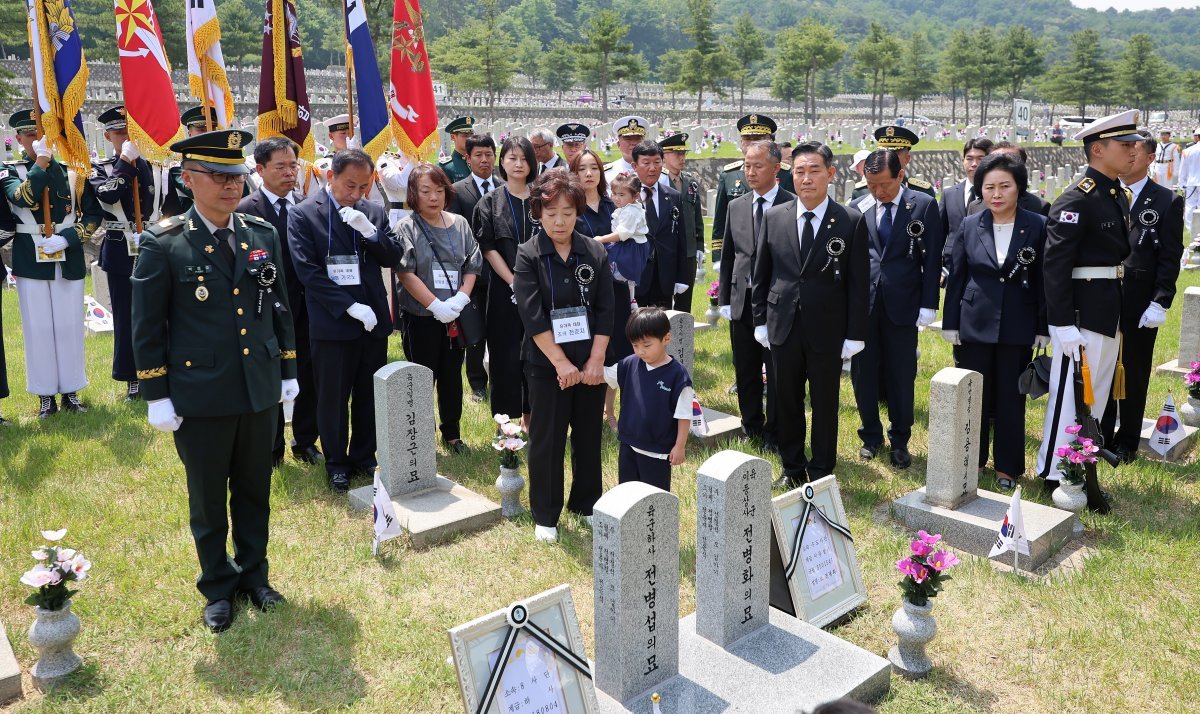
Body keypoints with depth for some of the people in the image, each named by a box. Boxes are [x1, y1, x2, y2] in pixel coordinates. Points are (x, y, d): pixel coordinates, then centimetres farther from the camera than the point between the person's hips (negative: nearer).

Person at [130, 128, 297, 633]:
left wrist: (288, 372, 10)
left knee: (255, 492, 17)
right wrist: (157, 397, -7)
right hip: (200, 397, -3)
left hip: (260, 392, 3)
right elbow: (147, 327, -6)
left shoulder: (263, 234, 3)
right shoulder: (163, 244, -9)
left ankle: (254, 574, 36)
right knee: (208, 500, 13)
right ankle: (218, 587, 32)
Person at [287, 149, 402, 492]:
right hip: (332, 323, -4)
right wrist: (350, 306, -17)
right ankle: (336, 464, 23)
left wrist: (370, 231, -16)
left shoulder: (374, 212, 7)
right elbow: (308, 271, -12)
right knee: (333, 399, 8)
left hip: (373, 321, 4)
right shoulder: (302, 215, -6)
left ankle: (363, 458, 29)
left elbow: (393, 259, 3)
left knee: (369, 397, 13)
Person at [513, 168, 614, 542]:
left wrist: (595, 361, -10)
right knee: (547, 440, 6)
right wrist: (562, 363, -17)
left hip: (590, 364, 3)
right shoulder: (529, 255, -7)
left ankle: (586, 503, 32)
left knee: (589, 435, 13)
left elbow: (605, 310, -1)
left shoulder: (595, 253, 1)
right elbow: (533, 315, -14)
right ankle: (545, 515, 21)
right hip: (547, 365, -3)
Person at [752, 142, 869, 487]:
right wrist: (760, 321, 5)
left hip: (827, 330, -2)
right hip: (783, 327, 3)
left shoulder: (852, 221, -6)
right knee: (786, 402, 13)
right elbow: (761, 274, 8)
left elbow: (858, 283, -5)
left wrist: (854, 335, -7)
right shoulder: (773, 217, 2)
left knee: (825, 404, 10)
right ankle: (792, 467, 30)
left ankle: (821, 472, 25)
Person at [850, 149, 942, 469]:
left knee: (901, 377, 6)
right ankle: (871, 435, 28)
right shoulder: (858, 208, 4)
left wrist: (928, 305, -6)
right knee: (863, 374, 9)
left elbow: (932, 259, -1)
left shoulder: (923, 205, -2)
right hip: (862, 304, 2)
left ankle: (900, 441, 22)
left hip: (902, 305, -2)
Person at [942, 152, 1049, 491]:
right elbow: (955, 277, 4)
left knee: (1012, 399, 8)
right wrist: (951, 324, 2)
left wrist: (1043, 328, -2)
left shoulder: (1037, 226, -3)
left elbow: (1044, 280, -1)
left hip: (1018, 328, -1)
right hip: (975, 324, 1)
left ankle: (1008, 466, 22)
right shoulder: (969, 226, 1)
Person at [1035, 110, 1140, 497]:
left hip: (1111, 314, 9)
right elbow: (1055, 265, -20)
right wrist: (1063, 324, -23)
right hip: (1082, 315, -9)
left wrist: (1120, 312, 14)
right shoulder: (1076, 200, -16)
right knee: (1071, 394, -2)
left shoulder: (1120, 196, 11)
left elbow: (1118, 253, 15)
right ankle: (1054, 475, 10)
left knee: (1097, 396, 17)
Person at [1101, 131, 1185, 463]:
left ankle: (1127, 441, 23)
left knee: (1134, 373, 9)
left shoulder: (1166, 201, -1)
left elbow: (1170, 258, -4)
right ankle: (1101, 435, 25)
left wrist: (1160, 303, -11)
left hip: (1140, 305, -2)